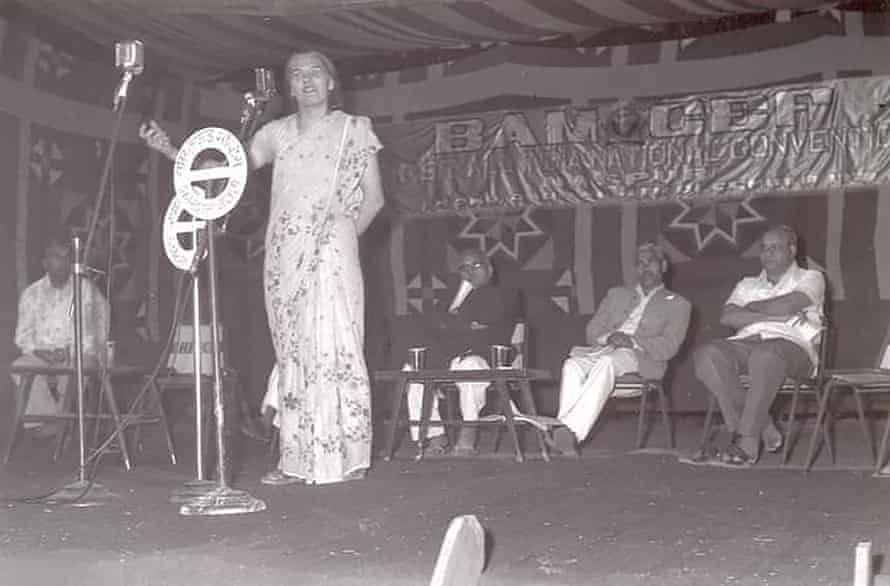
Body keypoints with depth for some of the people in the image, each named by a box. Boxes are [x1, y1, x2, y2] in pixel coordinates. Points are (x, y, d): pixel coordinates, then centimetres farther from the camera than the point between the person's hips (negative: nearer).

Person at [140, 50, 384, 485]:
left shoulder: (354, 130, 7)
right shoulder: (277, 133, 13)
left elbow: (373, 198, 7)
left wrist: (345, 235, -2)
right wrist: (170, 150, -6)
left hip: (330, 256, -4)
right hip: (283, 258, 4)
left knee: (331, 348, -10)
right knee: (292, 354, 4)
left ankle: (342, 456, -4)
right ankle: (298, 460, 8)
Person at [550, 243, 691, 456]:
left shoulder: (677, 305, 17)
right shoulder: (617, 294, 30)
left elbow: (668, 347, 3)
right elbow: (592, 330, 19)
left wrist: (633, 342, -13)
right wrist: (608, 338, -5)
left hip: (640, 358, -3)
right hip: (603, 349, 4)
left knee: (605, 363, -38)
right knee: (573, 364, -31)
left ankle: (573, 432, -49)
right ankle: (566, 438, -44)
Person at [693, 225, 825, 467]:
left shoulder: (810, 279, 18)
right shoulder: (748, 285, 30)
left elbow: (787, 305, -5)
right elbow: (727, 317, 8)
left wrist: (751, 308, 10)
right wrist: (776, 316, -1)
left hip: (791, 344, -4)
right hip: (746, 343, 4)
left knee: (765, 355, -42)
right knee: (706, 354, -29)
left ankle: (747, 441, -35)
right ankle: (764, 430, -26)